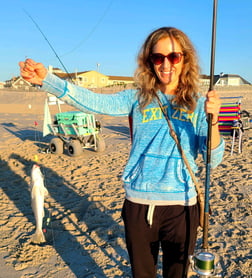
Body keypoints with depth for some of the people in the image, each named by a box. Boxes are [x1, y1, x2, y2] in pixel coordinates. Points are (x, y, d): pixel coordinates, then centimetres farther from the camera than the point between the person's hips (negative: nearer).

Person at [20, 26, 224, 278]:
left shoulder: (198, 105, -1)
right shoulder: (137, 99, 0)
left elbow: (213, 160, -7)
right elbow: (95, 102, -17)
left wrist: (213, 120, -25)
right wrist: (46, 79, -28)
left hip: (181, 206, 0)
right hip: (139, 203, 0)